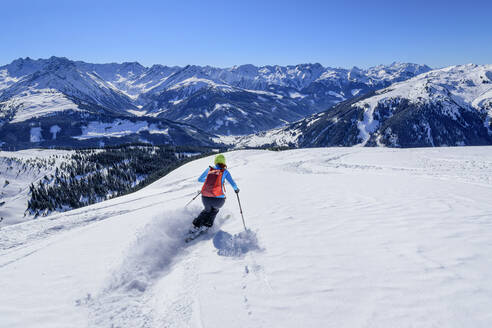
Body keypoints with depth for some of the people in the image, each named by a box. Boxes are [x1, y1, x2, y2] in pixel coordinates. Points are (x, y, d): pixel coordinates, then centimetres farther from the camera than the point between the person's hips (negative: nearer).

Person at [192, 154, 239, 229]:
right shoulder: (225, 171, 6)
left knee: (207, 210, 34)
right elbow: (233, 184, 3)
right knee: (215, 210, 33)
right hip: (218, 199, -2)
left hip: (205, 198, 3)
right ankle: (207, 224, 17)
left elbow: (199, 179, 28)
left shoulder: (209, 169, 14)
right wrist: (236, 189, 25)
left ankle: (197, 224, 18)